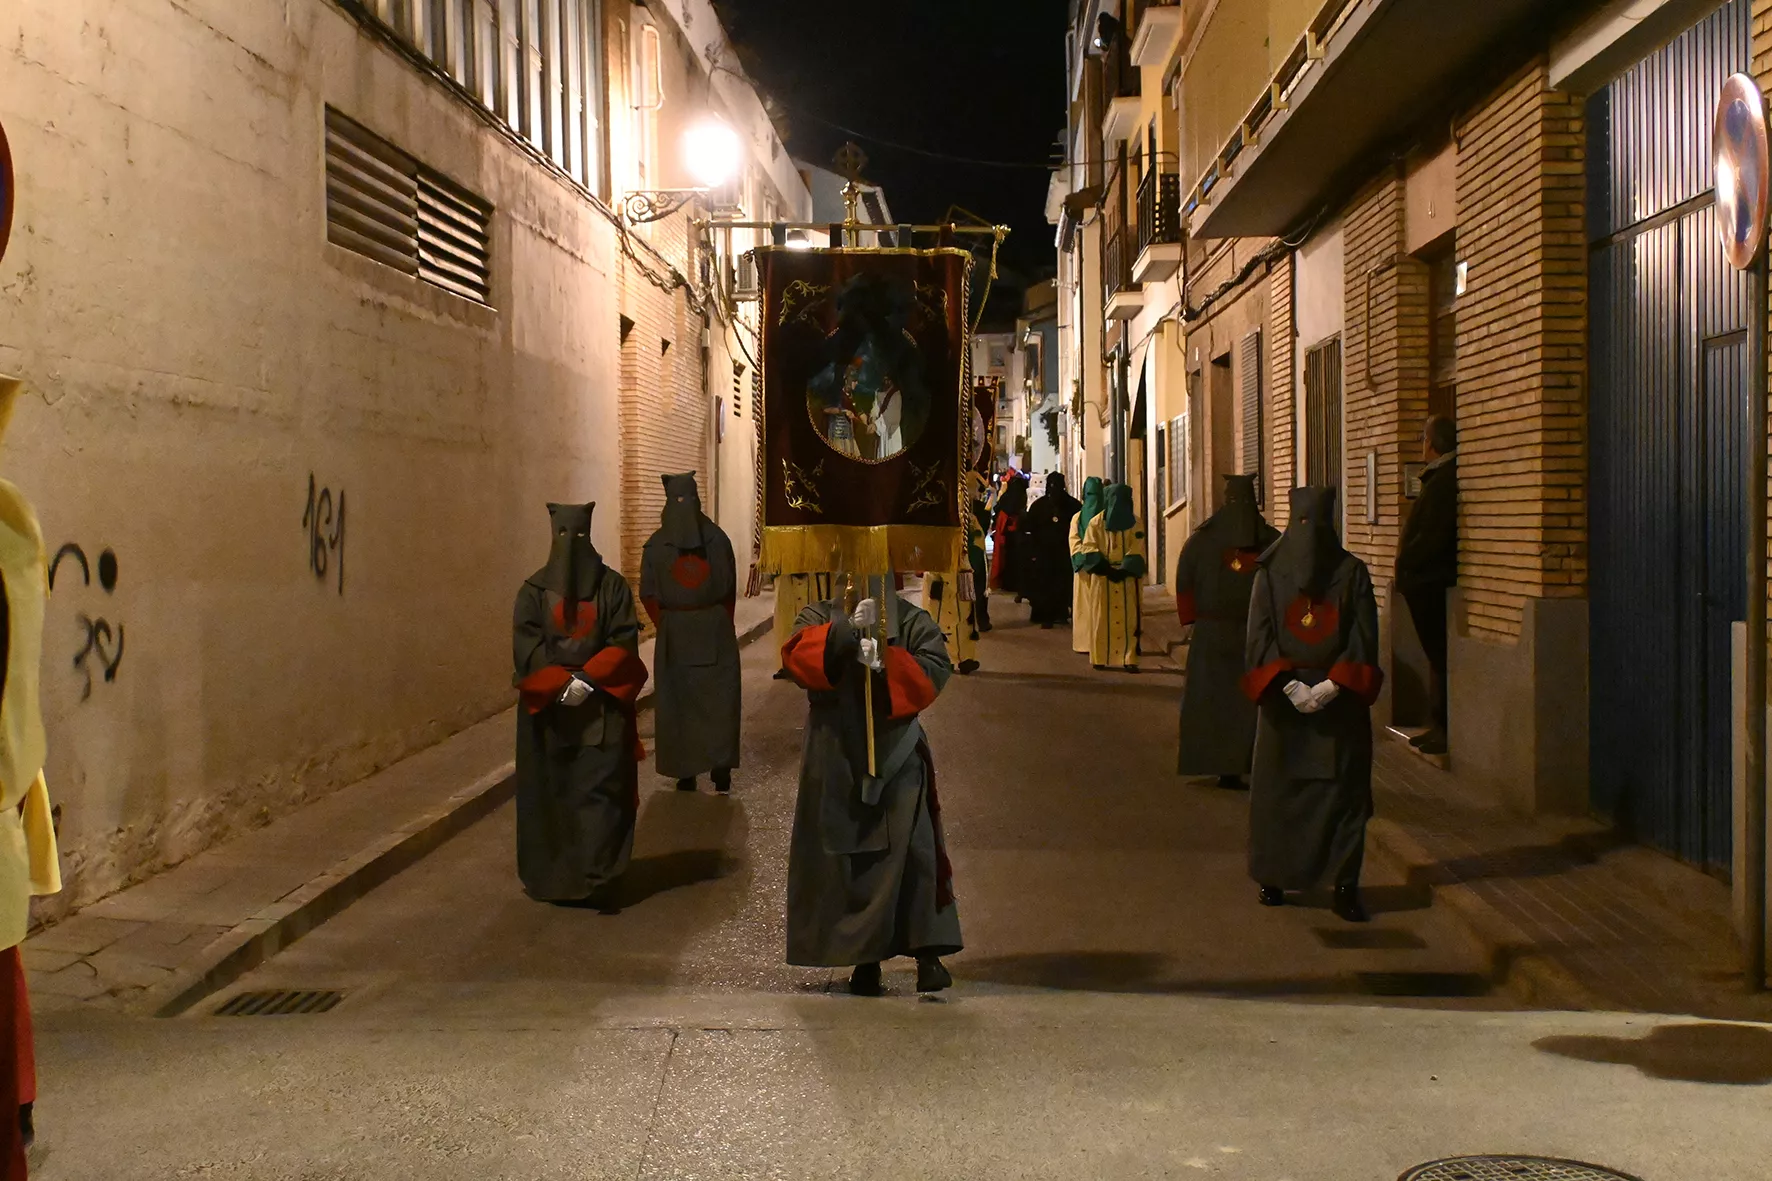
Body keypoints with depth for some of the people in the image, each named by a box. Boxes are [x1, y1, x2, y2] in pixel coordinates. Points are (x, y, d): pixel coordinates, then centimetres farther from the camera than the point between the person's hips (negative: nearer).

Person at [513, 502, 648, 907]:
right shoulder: (534, 590, 4)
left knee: (600, 791, -6)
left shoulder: (613, 586, 3)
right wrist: (562, 683, -17)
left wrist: (589, 680, -16)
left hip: (603, 707, -1)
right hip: (549, 709, 1)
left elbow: (625, 642, -4)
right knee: (550, 792, 4)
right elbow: (526, 646, -4)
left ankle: (595, 879, -6)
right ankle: (552, 876, 13)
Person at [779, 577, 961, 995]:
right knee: (847, 859, 4)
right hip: (837, 761, 1)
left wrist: (886, 664, -23)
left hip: (897, 758, -1)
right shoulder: (821, 618, 5)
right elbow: (797, 659, -14)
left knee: (914, 851, -11)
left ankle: (929, 953, -10)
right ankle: (865, 958, 14)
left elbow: (935, 670, -8)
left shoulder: (912, 622, 4)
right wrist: (846, 630, -27)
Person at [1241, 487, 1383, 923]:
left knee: (1344, 789, -1)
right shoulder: (1270, 573, 2)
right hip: (1283, 695, 0)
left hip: (1340, 697, 0)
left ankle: (1346, 886, 3)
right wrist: (1289, 685, -13)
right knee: (1278, 788, 4)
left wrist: (1334, 684, -14)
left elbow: (1364, 636, -2)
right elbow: (1259, 635, -2)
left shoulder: (1352, 572, 2)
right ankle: (1274, 878, 15)